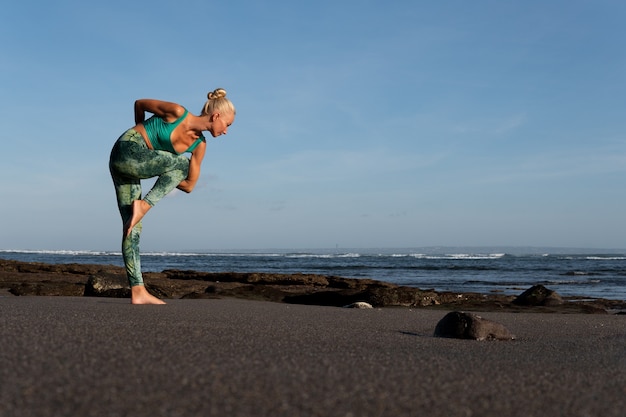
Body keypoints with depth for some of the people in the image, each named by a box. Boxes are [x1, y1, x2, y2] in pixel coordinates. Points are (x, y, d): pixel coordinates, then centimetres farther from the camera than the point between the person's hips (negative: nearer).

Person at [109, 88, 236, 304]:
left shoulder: (199, 145, 4)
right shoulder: (178, 112, -14)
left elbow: (189, 186, 6)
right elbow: (139, 103, 1)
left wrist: (159, 173, 3)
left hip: (123, 164, 7)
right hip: (127, 150, -7)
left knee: (132, 227, 2)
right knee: (184, 164, -11)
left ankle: (138, 292, 1)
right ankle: (143, 205, -14)